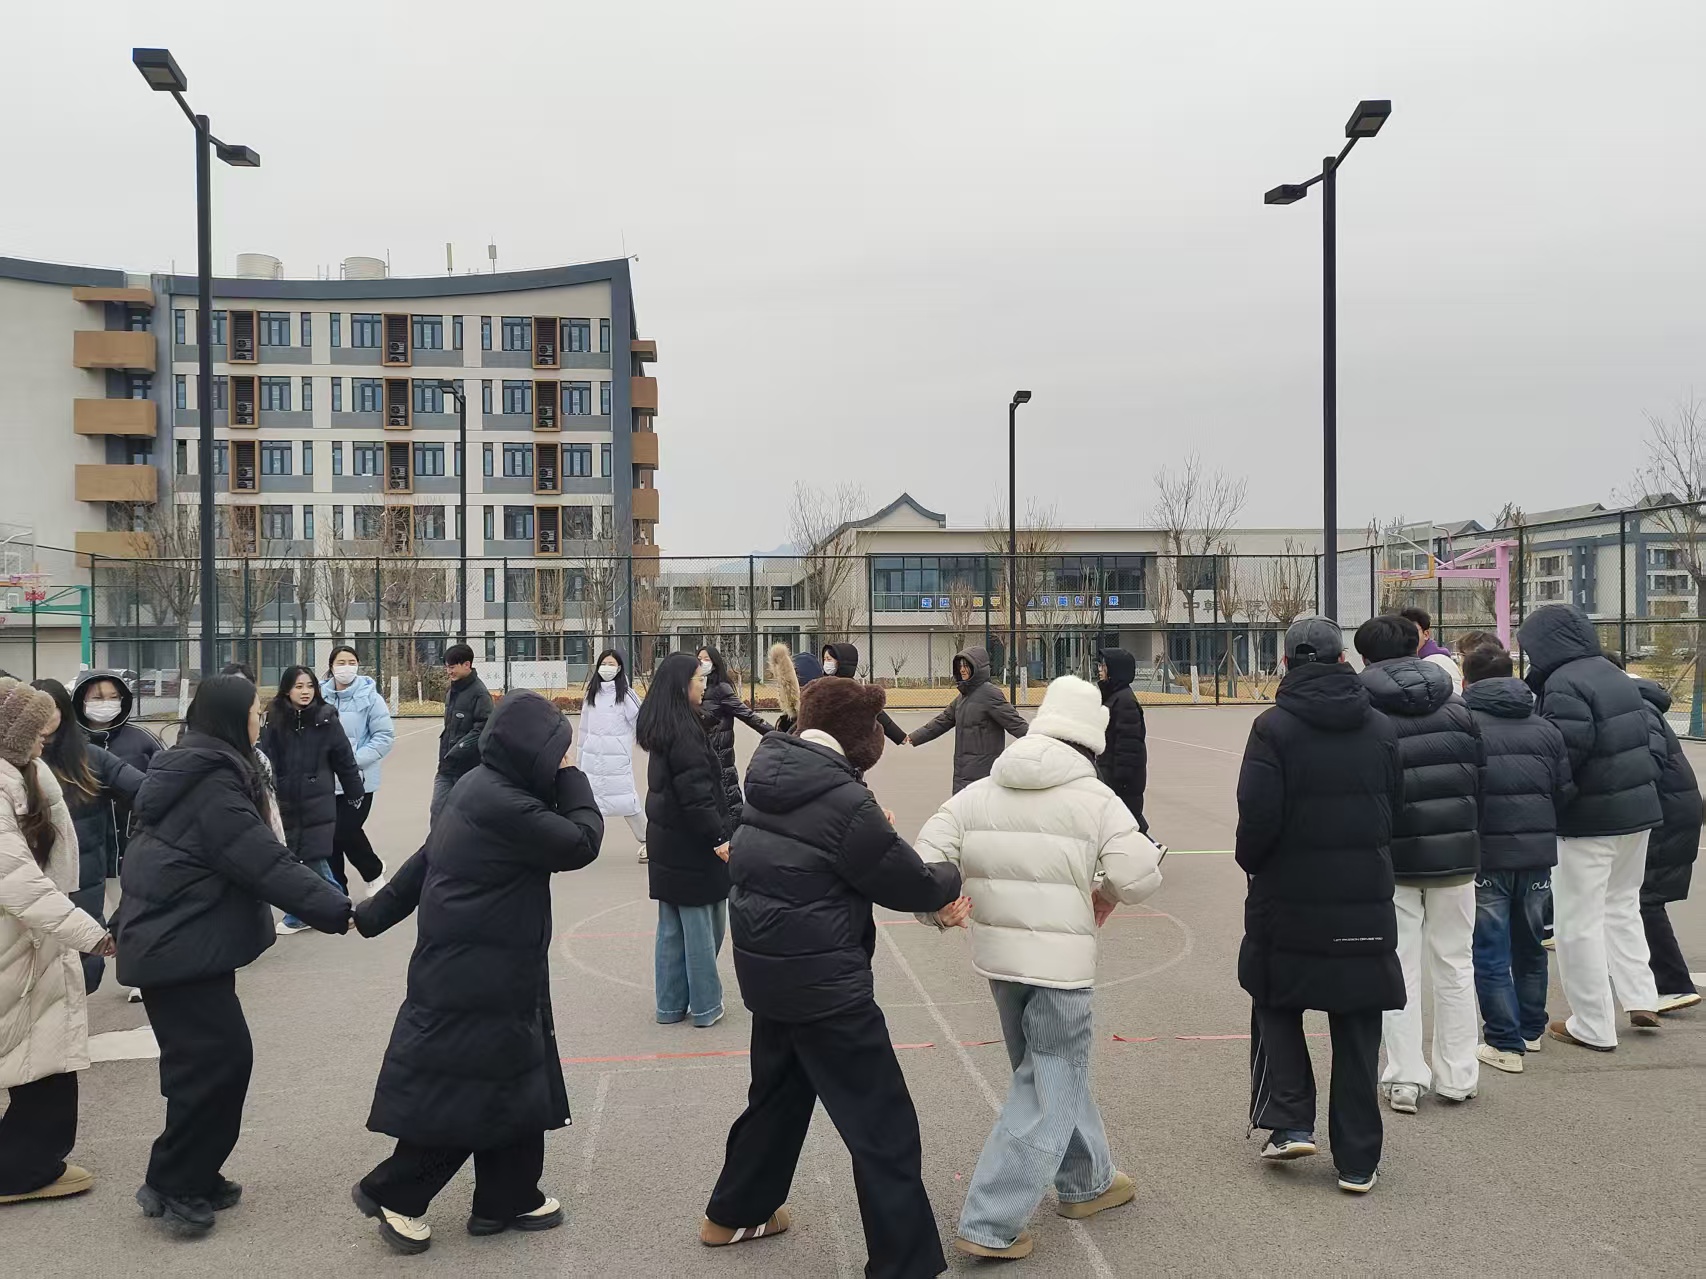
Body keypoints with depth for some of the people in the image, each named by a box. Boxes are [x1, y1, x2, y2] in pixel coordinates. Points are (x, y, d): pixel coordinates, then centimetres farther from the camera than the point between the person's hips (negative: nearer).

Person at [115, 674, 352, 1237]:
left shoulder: (189, 770, 13)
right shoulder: (212, 782, -19)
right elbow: (264, 862, -24)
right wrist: (339, 910, -22)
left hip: (170, 938, 10)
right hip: (181, 946, -10)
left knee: (213, 1057, 14)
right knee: (219, 1058, -5)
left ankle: (194, 1179, 23)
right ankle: (172, 1186, 7)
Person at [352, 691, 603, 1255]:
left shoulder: (484, 787, 8)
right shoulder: (504, 805, -24)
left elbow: (425, 858, 14)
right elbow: (582, 842, -18)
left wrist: (373, 915, 19)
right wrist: (572, 777, -7)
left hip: (488, 973, 10)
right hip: (477, 980, -10)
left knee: (513, 1084, 17)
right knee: (466, 1092, 3)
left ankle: (508, 1199, 28)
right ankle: (390, 1194, 19)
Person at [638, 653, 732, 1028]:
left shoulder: (659, 727, 8)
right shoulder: (684, 730, -20)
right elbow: (695, 791, -23)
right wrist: (718, 837, -18)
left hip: (666, 840, 9)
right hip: (692, 843, -9)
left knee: (671, 926, 14)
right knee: (702, 926, 3)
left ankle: (670, 1005, 22)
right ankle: (705, 1006, 12)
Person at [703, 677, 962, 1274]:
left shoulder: (773, 780, 2)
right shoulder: (847, 803, -21)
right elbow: (910, 884, -12)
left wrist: (876, 832, -4)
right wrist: (954, 878, 7)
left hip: (769, 967, 9)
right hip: (823, 980, -9)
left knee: (778, 1093, 28)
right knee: (884, 1128, 2)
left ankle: (733, 1214, 44)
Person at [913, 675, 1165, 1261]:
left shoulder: (977, 793, 3)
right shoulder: (1095, 799, -9)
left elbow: (928, 863, -3)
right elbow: (1138, 877, -14)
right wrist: (1106, 894, 7)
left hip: (996, 955, 6)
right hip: (1060, 962, -6)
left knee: (1054, 1068, 24)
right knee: (1049, 1087, 6)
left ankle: (1087, 1181, 41)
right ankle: (990, 1225, 3)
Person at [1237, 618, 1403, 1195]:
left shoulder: (1273, 728, -12)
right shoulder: (1381, 729, 2)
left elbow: (1257, 817, -17)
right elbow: (1395, 811, 8)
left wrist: (1252, 861, 2)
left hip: (1287, 901, -3)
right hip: (1365, 904, 3)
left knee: (1276, 1006, 19)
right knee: (1357, 1031, 12)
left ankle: (1289, 1123, 12)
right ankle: (1357, 1160, 17)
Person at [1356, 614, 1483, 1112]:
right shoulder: (1458, 709, 3)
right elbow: (1480, 778, 6)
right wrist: (1473, 842, 14)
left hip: (1391, 859, -3)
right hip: (1455, 854, 3)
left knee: (1397, 967, 6)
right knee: (1455, 965, 13)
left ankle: (1405, 1079, 8)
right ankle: (1458, 1077, 21)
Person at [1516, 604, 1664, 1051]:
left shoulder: (1563, 685, -18)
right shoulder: (1615, 675, 10)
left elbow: (1564, 753, -25)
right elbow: (1651, 735, 16)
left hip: (1589, 819, -9)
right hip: (1639, 811, 9)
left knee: (1579, 922, 2)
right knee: (1622, 905, 24)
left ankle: (1593, 1027, 7)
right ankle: (1641, 1000, 23)